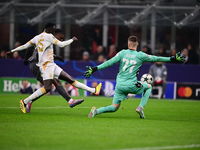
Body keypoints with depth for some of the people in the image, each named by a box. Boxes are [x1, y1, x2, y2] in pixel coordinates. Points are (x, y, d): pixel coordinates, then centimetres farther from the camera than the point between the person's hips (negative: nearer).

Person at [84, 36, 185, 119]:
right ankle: (140, 108, 7)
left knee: (114, 107, 12)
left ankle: (96, 111, -15)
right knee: (148, 87, 24)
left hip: (120, 85, 3)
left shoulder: (123, 53, 2)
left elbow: (109, 62, -4)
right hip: (131, 85, -3)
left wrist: (94, 69, -1)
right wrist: (173, 59, 15)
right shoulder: (140, 56, -3)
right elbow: (156, 59, 5)